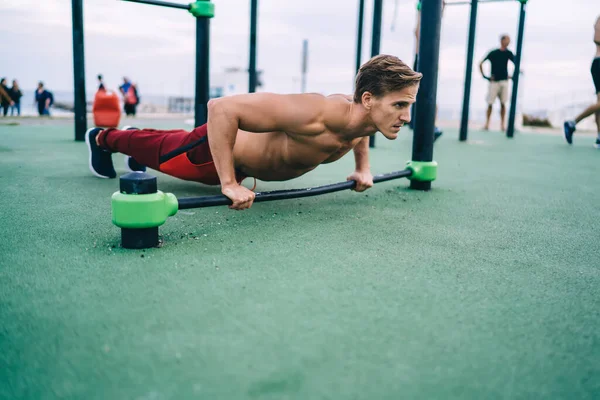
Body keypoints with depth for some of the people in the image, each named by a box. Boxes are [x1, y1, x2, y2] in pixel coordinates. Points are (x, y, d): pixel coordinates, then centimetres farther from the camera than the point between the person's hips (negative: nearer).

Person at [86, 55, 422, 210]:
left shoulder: (362, 119, -21)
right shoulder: (317, 114, -47)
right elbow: (221, 108, -47)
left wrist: (363, 167, 1)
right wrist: (229, 183, -47)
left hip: (249, 144, 7)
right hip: (217, 150, -7)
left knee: (173, 145, 35)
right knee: (163, 151, 23)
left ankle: (137, 144, 64)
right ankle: (103, 138, 52)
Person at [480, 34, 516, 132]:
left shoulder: (508, 53, 7)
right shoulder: (493, 53, 0)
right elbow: (481, 64, 3)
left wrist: (513, 76, -1)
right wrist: (484, 75, -2)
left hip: (504, 81, 2)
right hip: (493, 81, -2)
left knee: (503, 104, 1)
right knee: (490, 104, -3)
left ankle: (502, 124, 4)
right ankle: (487, 124, 3)